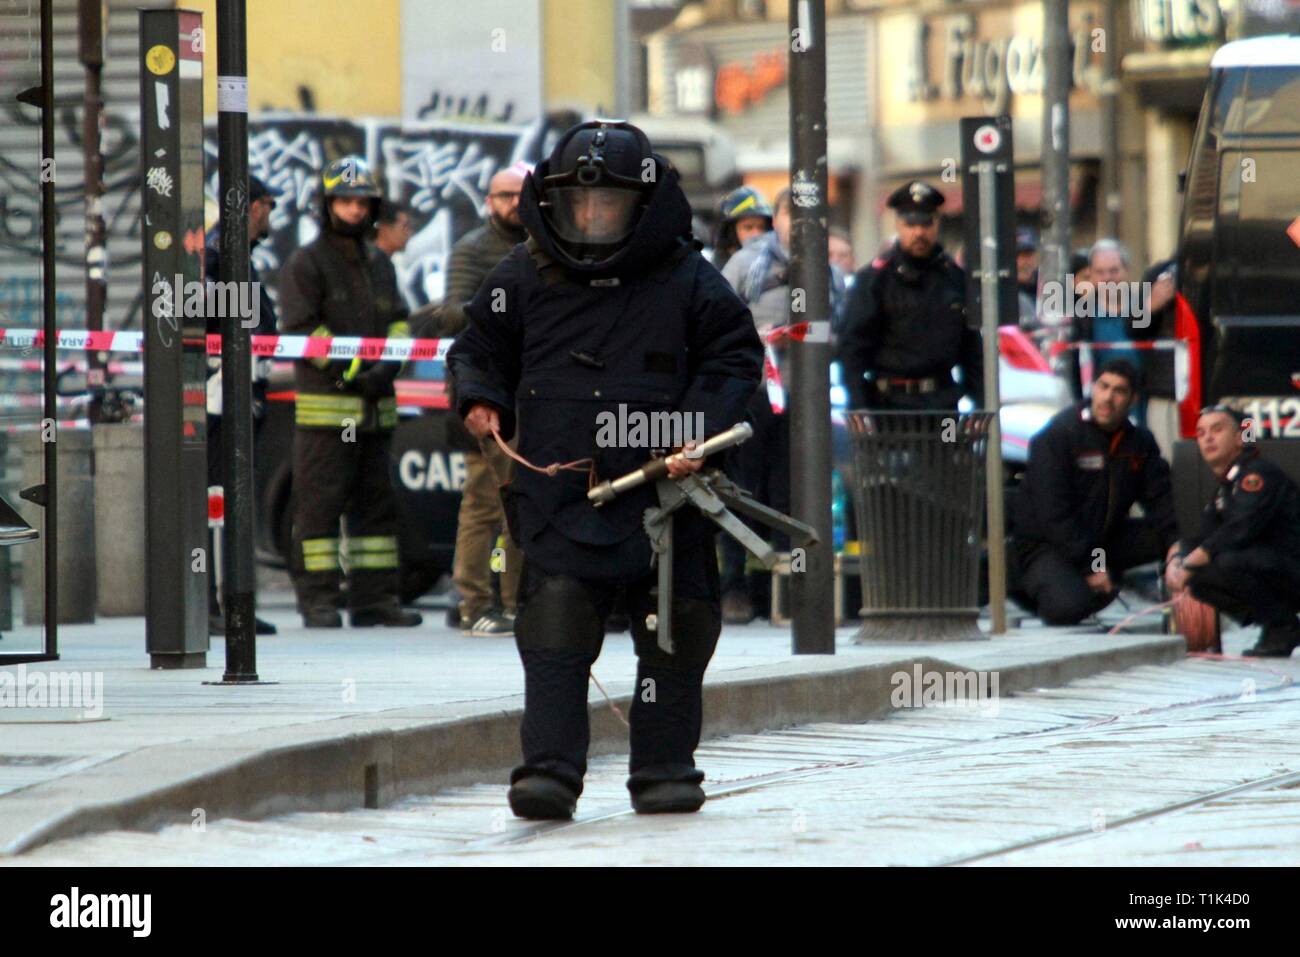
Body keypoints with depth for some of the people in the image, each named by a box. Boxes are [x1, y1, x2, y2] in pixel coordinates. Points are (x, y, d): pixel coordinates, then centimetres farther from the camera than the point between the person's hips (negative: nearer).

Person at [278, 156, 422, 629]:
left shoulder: (380, 266, 19)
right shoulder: (304, 264, -1)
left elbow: (398, 323, 16)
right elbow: (301, 329, -10)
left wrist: (386, 368, -5)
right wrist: (351, 371, -16)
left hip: (374, 407, 7)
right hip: (325, 404, -7)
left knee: (376, 502, 7)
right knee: (320, 503, -6)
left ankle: (374, 598, 12)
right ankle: (318, 601, -6)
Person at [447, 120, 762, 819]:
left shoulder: (686, 281, 2)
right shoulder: (523, 278, 6)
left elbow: (734, 356, 7)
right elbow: (479, 350, 18)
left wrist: (701, 432, -6)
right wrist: (481, 399, -3)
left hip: (661, 490, 0)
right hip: (557, 492, 0)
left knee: (671, 636, 6)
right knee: (554, 635, -10)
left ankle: (663, 768, 17)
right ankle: (549, 768, -12)